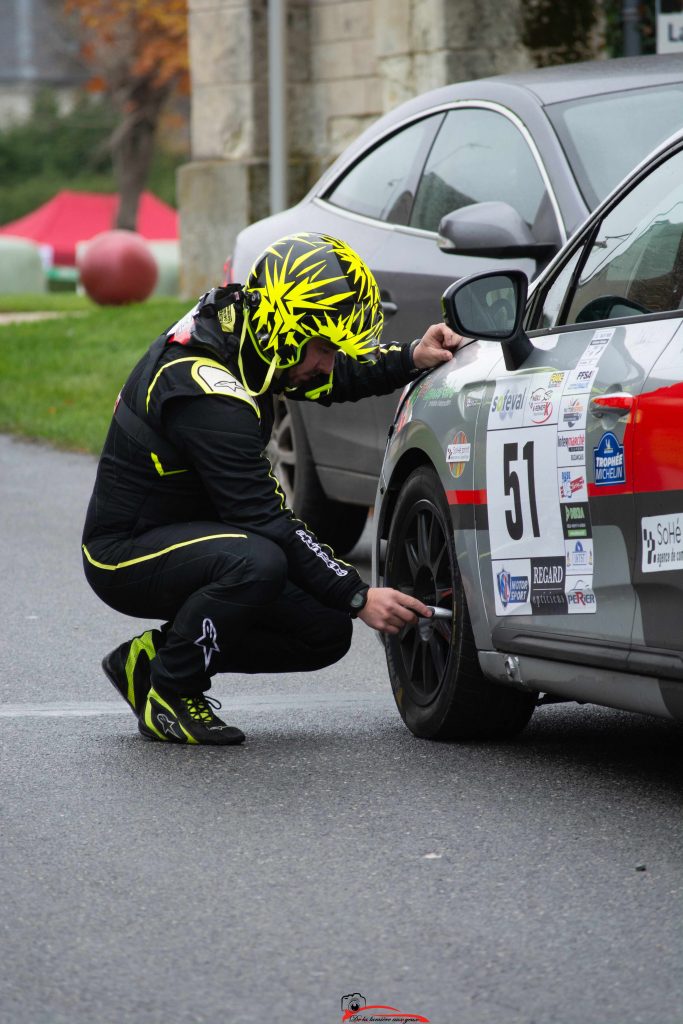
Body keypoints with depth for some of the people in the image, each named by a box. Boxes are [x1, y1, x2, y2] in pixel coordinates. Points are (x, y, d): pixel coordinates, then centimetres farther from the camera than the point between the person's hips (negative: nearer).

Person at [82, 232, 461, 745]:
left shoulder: (233, 327, -1)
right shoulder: (209, 394, -29)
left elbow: (340, 378, 18)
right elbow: (265, 520, -28)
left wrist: (410, 359, 1)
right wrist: (359, 597, -24)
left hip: (190, 527, 10)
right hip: (127, 556, -10)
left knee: (327, 631, 1)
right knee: (257, 562, -38)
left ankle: (152, 656, 10)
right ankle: (167, 692, -15)